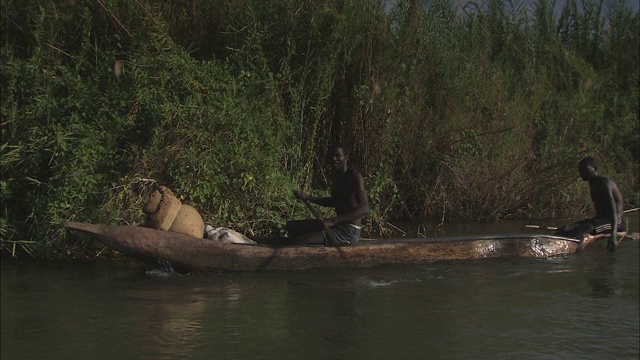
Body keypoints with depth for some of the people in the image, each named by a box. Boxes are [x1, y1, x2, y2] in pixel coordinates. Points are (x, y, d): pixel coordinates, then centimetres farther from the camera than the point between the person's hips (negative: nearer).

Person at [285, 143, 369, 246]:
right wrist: (308, 198, 16)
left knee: (299, 242, -21)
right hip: (338, 225, 10)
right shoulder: (336, 176, 11)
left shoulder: (354, 177, -17)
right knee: (291, 226, 10)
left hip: (349, 231, -10)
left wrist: (333, 221, -35)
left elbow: (364, 208, -29)